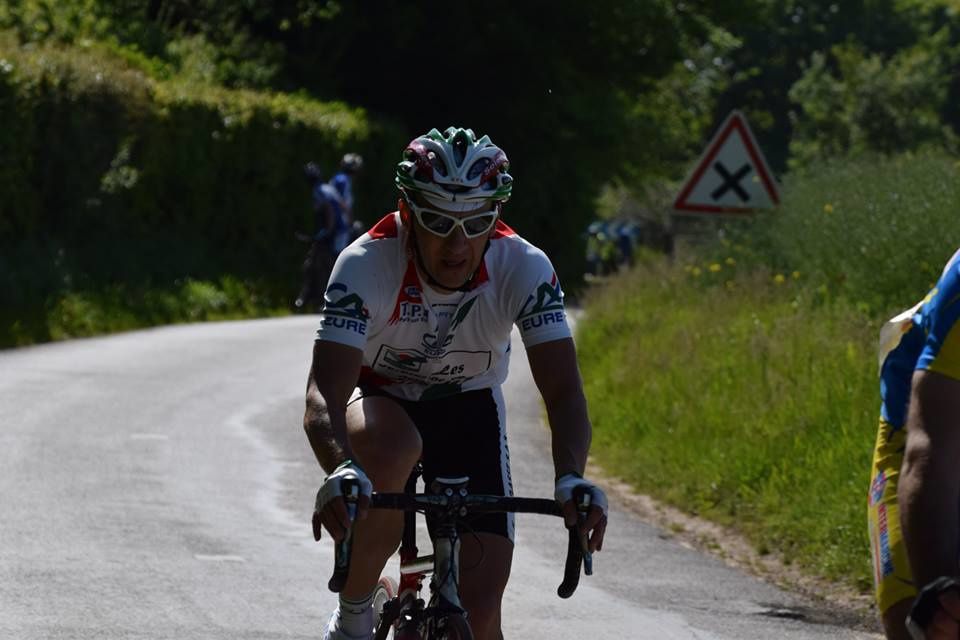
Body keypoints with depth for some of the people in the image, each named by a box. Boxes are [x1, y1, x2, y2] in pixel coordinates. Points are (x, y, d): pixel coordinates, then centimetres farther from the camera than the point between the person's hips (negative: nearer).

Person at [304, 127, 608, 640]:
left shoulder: (525, 268, -26)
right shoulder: (367, 265, -31)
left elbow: (564, 393, -31)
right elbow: (323, 397, -40)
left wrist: (571, 479, -51)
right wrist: (342, 472, -61)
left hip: (469, 409, 2)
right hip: (379, 400, -2)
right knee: (393, 450, -39)